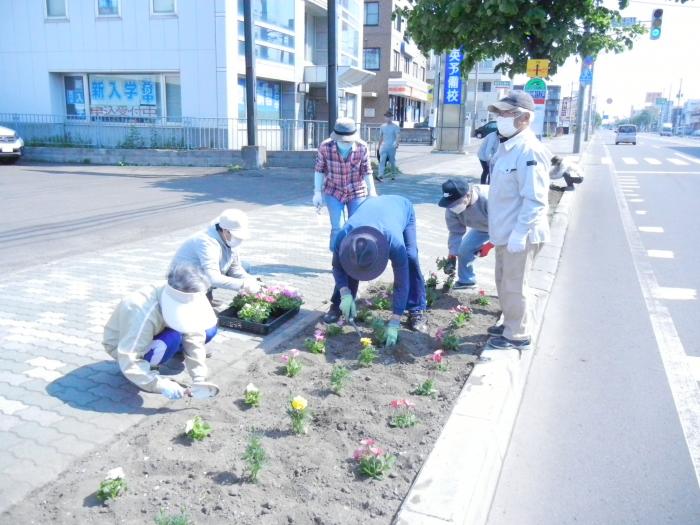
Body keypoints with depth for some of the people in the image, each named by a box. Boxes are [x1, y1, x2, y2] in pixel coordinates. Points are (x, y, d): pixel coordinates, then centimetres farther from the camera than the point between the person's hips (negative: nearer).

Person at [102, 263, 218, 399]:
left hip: (155, 333, 6)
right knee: (171, 340, -37)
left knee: (208, 330, -11)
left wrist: (199, 378, -26)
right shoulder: (143, 313, -40)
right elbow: (129, 361, -40)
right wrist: (162, 385, -46)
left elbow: (194, 338, -19)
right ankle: (145, 371, -10)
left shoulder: (184, 301, -22)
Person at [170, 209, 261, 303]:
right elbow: (213, 278, -42)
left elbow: (235, 268, -2)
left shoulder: (230, 240, -10)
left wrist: (252, 282, -19)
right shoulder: (208, 243, -34)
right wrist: (243, 285, -43)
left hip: (206, 278, 8)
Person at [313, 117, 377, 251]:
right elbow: (319, 170, -7)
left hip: (356, 192, 1)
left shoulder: (362, 147, -20)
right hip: (334, 192, -1)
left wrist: (372, 193, -8)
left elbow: (367, 171, -8)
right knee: (338, 229, -10)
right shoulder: (325, 146, -21)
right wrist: (317, 192, -6)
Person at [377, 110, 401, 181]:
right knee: (382, 161, -10)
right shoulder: (382, 126, 9)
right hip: (383, 146, 3)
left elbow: (397, 136, -12)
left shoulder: (395, 127, -4)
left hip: (392, 147, -3)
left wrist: (396, 143, -29)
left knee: (392, 161, 9)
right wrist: (379, 145, 19)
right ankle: (381, 176, -16)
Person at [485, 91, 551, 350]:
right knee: (504, 282, 21)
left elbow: (535, 200, -24)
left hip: (520, 234, -10)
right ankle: (511, 324, 37)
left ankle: (518, 335, 18)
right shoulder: (507, 146, 10)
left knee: (513, 286, 3)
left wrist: (519, 233, -25)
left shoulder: (529, 151, -20)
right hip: (506, 232, 10)